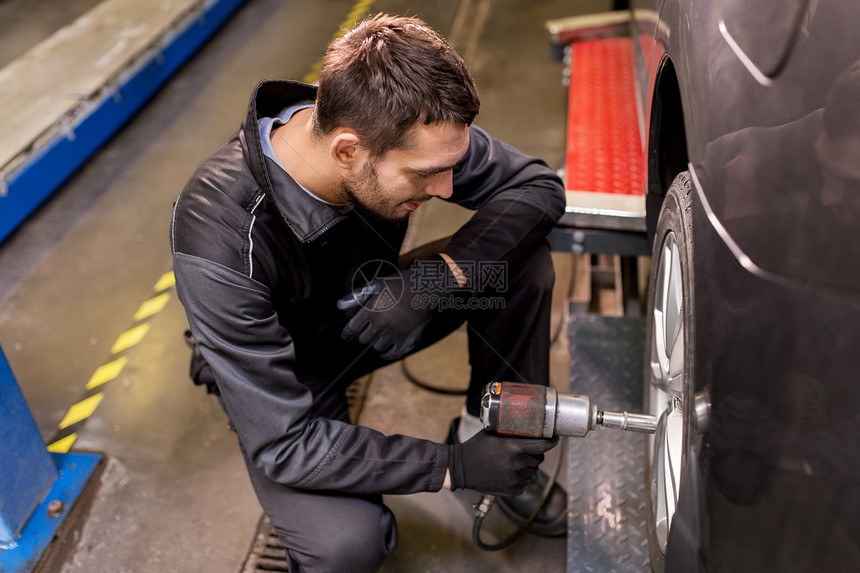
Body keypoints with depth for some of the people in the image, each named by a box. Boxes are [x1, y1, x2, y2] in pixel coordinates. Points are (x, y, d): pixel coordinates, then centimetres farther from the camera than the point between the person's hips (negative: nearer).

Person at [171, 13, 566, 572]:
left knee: (522, 255, -15)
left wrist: (443, 272, -31)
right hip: (286, 370, -4)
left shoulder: (411, 132, -25)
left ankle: (498, 439, 5)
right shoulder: (220, 240, -38)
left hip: (374, 311, 5)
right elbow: (283, 443, -32)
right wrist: (452, 467, -29)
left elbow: (539, 184, -14)